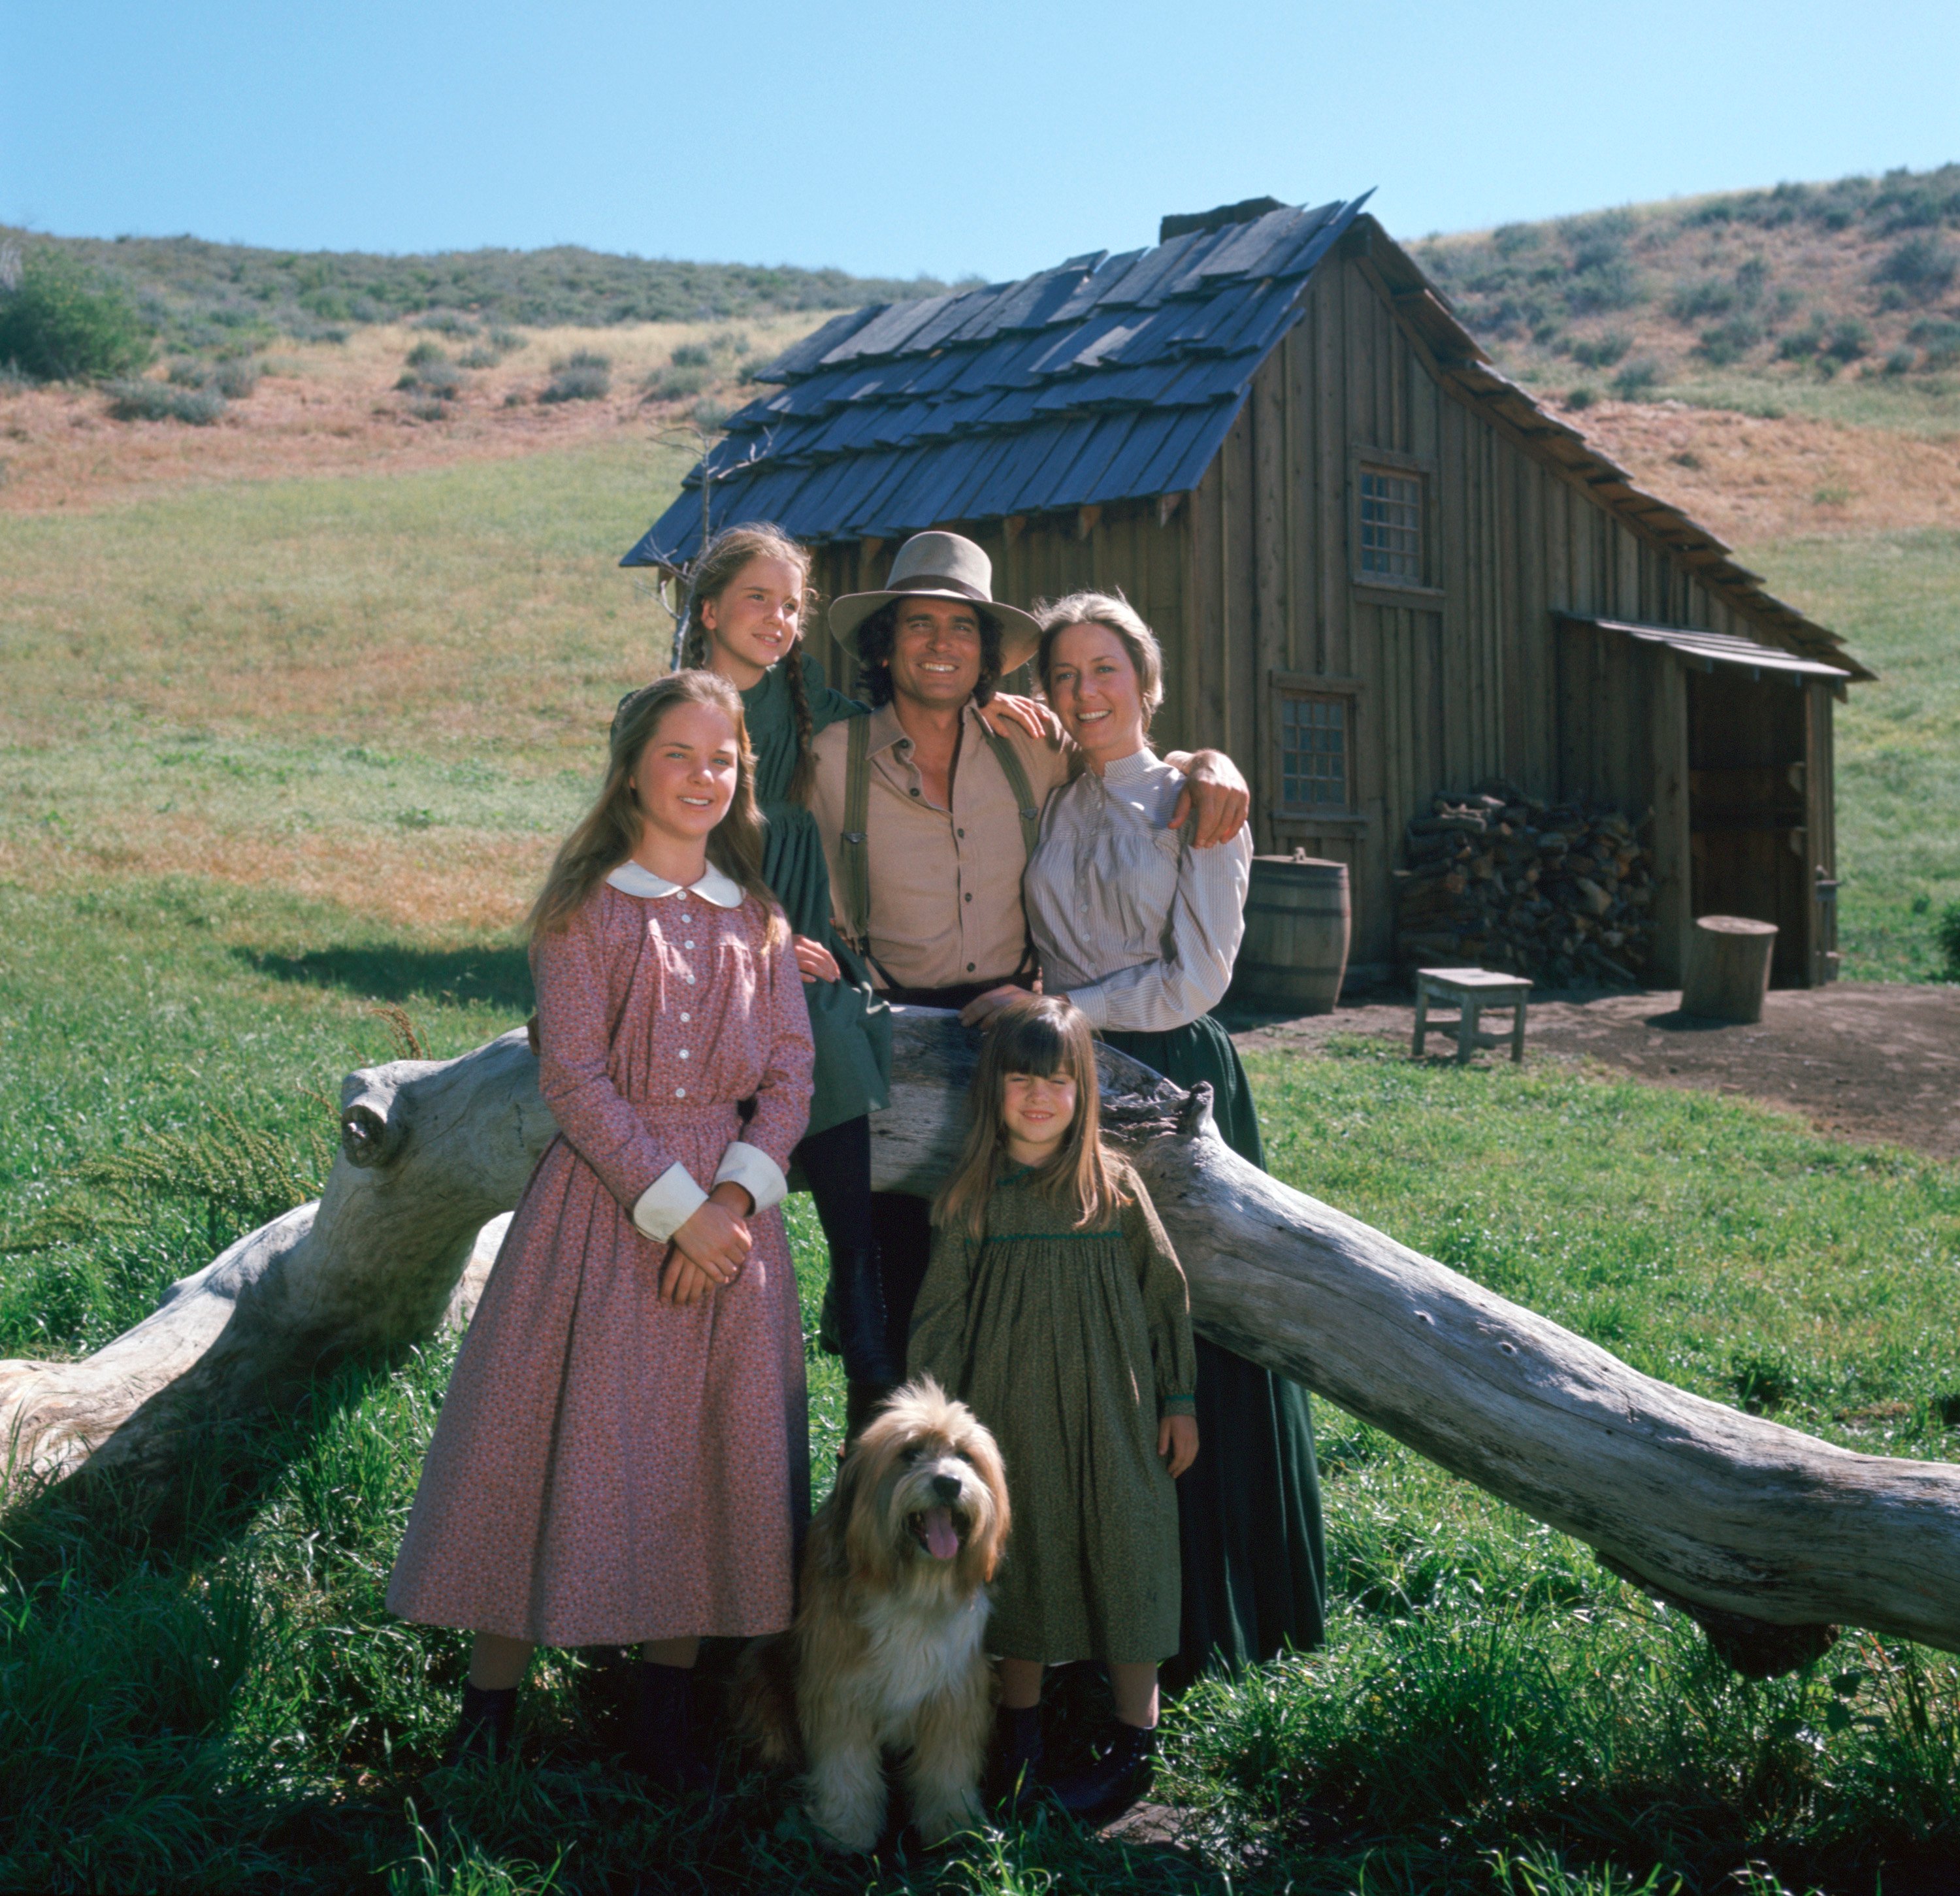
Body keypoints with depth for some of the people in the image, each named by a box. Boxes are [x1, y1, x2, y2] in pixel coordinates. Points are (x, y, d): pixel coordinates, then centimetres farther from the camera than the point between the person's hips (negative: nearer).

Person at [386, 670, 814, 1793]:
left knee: (709, 1448, 6)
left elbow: (792, 1075, 5)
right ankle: (494, 1699, 12)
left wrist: (732, 1201, -10)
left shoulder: (759, 919, 9)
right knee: (563, 1441, -1)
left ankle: (669, 1701, 19)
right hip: (605, 1199, -4)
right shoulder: (589, 910, -3)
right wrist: (675, 1208, -15)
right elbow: (574, 1081, -10)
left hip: (731, 1210, 4)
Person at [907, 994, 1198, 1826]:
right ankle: (1019, 1728, 28)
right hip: (1010, 1413, 1)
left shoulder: (1114, 1186, -4)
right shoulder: (971, 1197, -3)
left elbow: (1166, 1294, 3)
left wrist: (1179, 1400, 4)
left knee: (1120, 1556, 3)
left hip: (1108, 1413, -1)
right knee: (1018, 1556, 11)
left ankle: (1135, 1742, 16)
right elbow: (940, 1316, 2)